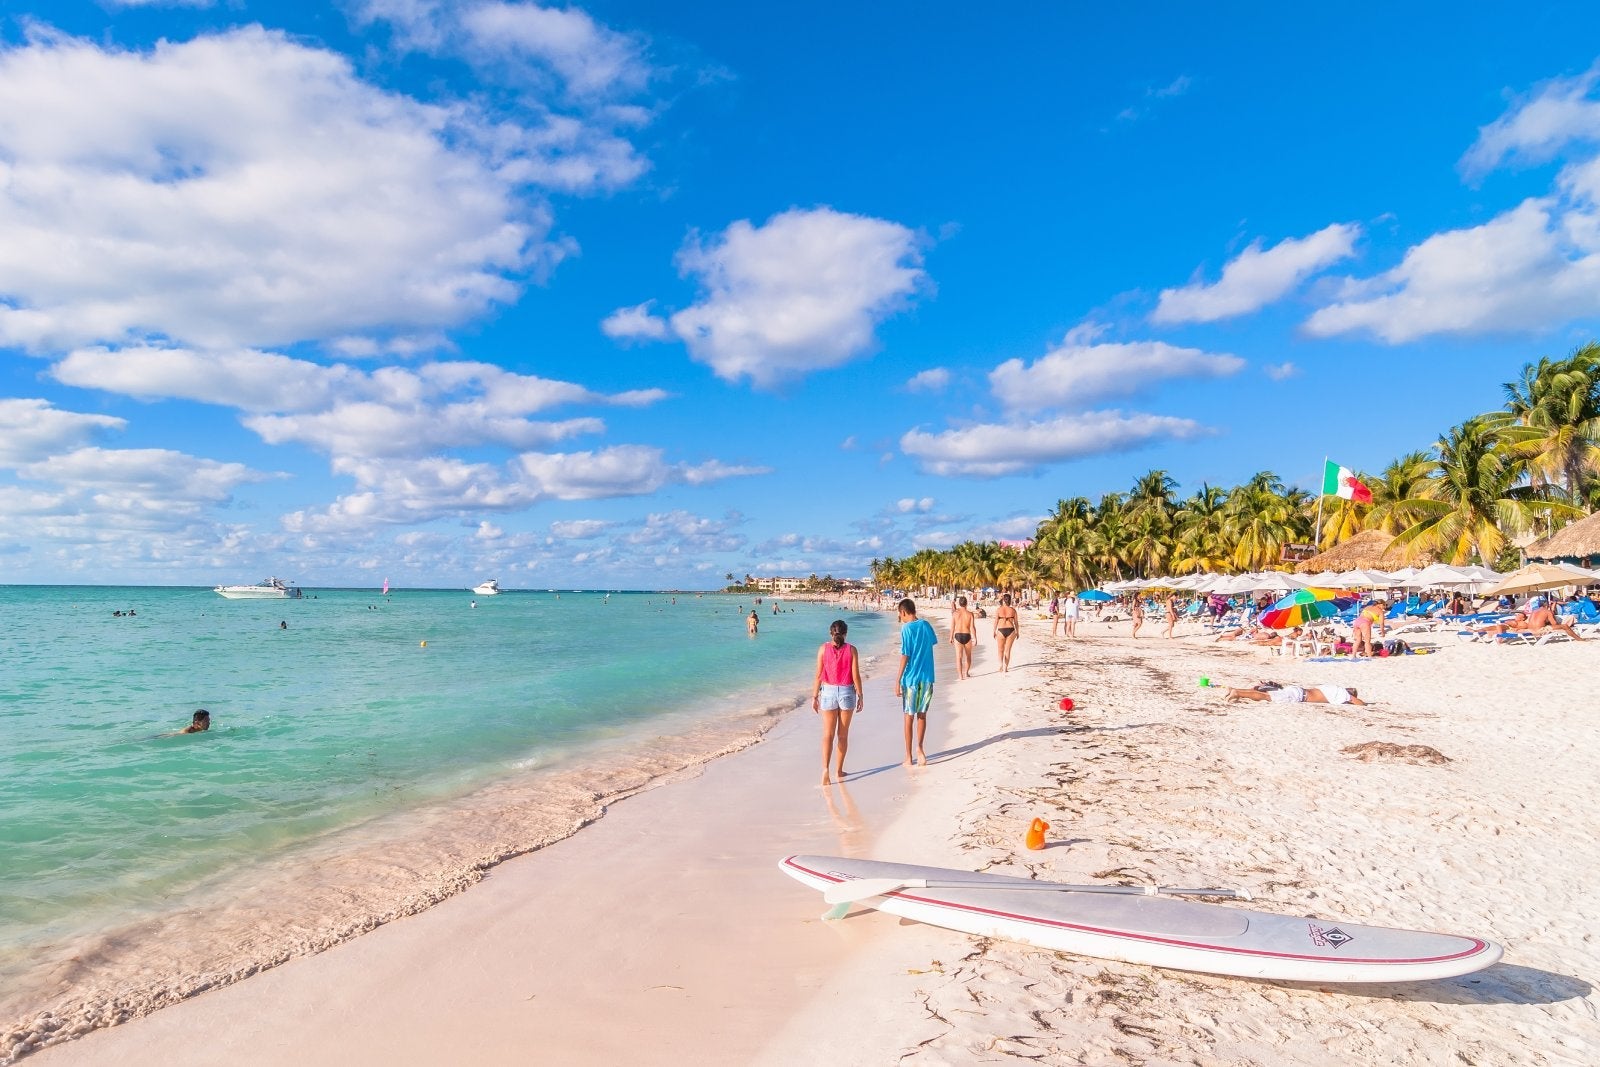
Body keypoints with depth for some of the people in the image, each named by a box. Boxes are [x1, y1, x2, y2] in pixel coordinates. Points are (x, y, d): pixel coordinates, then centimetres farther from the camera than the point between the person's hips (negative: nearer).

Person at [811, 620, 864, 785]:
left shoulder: (824, 648, -4)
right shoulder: (851, 650, -5)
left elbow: (818, 675, -5)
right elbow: (856, 676, -6)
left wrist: (814, 697, 2)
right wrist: (861, 696, 5)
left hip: (828, 692, 0)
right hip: (847, 692, 0)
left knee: (828, 734, 3)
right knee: (843, 734, 13)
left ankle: (825, 769, -13)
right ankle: (839, 770, 21)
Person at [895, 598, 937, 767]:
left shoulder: (906, 628, -13)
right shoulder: (925, 625, 4)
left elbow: (905, 656, -16)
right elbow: (934, 641, 24)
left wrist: (898, 680, -11)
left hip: (911, 678, -5)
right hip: (927, 677, 5)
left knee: (909, 717, 5)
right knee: (922, 714, 15)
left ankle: (909, 757, 11)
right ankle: (919, 749, 19)